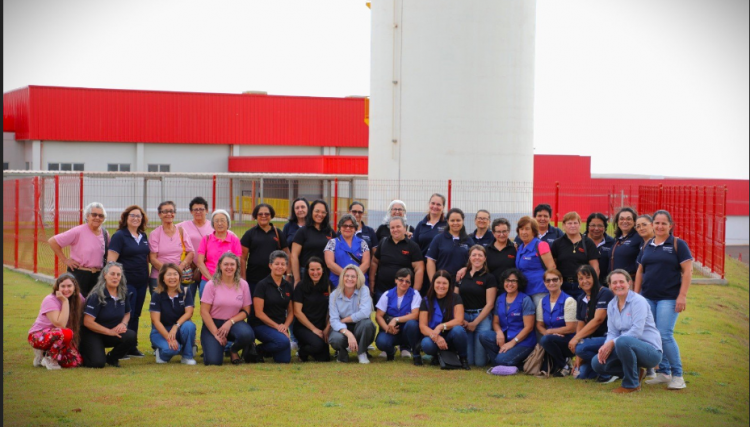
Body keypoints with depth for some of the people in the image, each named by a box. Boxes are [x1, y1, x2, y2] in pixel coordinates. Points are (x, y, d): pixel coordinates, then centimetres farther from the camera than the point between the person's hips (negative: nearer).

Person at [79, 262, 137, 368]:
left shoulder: (123, 294, 1)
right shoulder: (96, 295, -17)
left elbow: (127, 313, 17)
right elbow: (87, 322, -20)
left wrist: (123, 324, -7)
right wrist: (110, 331, -19)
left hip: (114, 332, 5)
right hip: (93, 334, -5)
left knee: (131, 336, -25)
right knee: (98, 362, -27)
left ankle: (112, 358, 3)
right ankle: (83, 353, 11)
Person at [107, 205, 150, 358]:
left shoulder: (143, 237, 13)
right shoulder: (119, 236, -6)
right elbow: (111, 260, -12)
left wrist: (147, 279, 14)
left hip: (141, 282, 6)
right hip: (126, 282, -6)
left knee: (136, 315, 11)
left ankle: (133, 347, 19)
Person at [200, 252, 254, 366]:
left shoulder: (243, 285, -1)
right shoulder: (212, 285, -7)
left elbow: (246, 311, 1)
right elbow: (204, 312, -8)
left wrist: (230, 322, -15)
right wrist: (216, 334, -14)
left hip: (233, 323, 2)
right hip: (213, 323, -2)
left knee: (247, 334, -35)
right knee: (213, 361, -22)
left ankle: (234, 351, 2)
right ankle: (220, 346, 17)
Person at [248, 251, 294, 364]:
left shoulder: (288, 286, 9)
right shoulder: (262, 285, -8)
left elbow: (291, 311, 13)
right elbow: (258, 313, -12)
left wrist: (285, 326, -6)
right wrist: (276, 326, -15)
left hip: (281, 327, 6)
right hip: (261, 325, -6)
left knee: (284, 360, -9)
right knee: (283, 341, -32)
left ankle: (263, 350, 21)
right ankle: (256, 350, -6)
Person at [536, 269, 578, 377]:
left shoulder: (568, 301, -10)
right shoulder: (542, 302, 8)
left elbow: (571, 328, -14)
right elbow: (539, 325, 10)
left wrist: (549, 331, -8)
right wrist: (546, 332, -13)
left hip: (568, 342, -6)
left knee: (546, 340, -34)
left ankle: (564, 367, -12)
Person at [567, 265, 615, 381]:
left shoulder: (604, 293, -12)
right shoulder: (581, 300, 11)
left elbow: (598, 320, -21)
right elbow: (580, 325, 8)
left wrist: (577, 338, -23)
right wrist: (578, 356, -1)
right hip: (593, 339, 8)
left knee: (581, 347, -30)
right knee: (582, 374, -4)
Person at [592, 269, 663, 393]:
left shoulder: (638, 301, -13)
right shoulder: (612, 305, 9)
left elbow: (637, 332, -22)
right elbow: (612, 333, 7)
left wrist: (612, 343, -24)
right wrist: (606, 346, -15)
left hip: (651, 350, -8)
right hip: (628, 347, 8)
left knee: (622, 342, -37)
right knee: (597, 363, -8)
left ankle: (632, 384, -18)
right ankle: (635, 373, 10)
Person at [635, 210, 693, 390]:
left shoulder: (678, 244, -2)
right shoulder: (647, 245, 12)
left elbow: (687, 271, -6)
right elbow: (640, 271, 17)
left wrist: (682, 296, -13)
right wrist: (636, 294, 11)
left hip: (669, 298, -5)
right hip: (648, 297, 5)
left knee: (665, 335, -14)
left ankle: (677, 375, -4)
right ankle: (663, 372, 17)